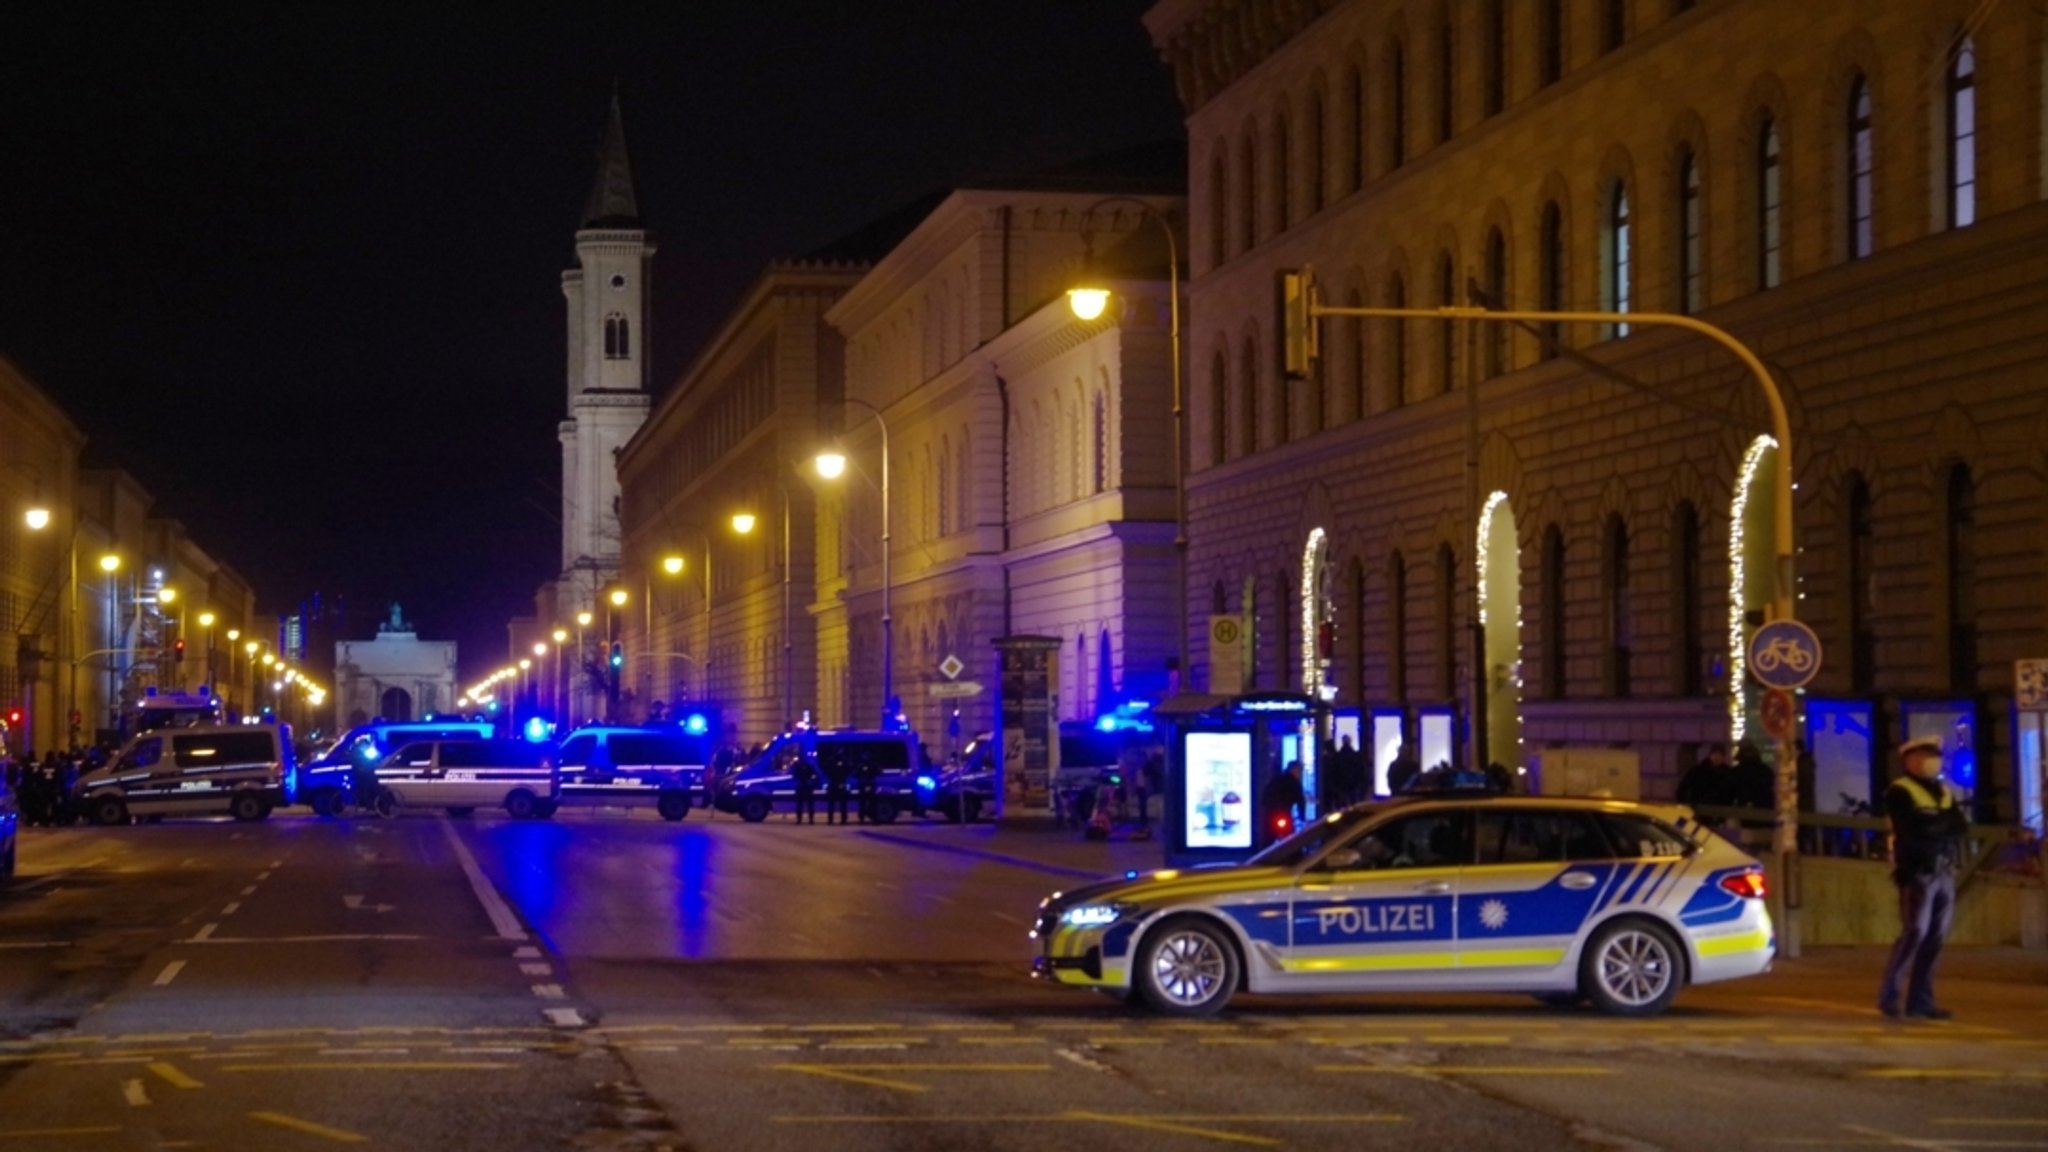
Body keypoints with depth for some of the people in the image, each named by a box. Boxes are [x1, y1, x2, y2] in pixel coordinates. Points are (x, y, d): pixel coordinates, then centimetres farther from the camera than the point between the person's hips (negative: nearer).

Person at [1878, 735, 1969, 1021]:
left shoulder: (1945, 791, 19)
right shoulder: (1900, 792, -4)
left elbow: (1962, 825, 6)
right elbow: (1912, 830, -17)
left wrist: (1932, 824, -10)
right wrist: (1944, 823, -5)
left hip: (1945, 873, 7)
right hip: (1918, 872, -7)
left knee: (1936, 938, 4)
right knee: (1915, 933, -14)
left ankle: (1920, 1000, 7)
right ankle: (1890, 997, -10)